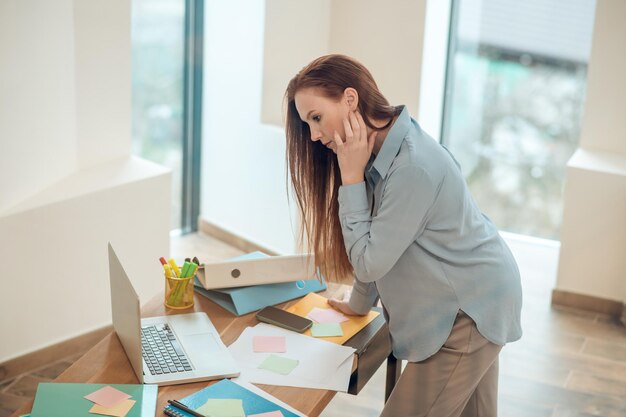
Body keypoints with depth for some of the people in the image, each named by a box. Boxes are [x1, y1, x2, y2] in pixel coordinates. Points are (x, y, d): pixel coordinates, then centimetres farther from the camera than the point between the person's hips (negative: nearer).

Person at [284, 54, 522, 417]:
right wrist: (359, 304, 20)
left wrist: (351, 177, -19)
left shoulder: (413, 166, -28)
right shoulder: (385, 148, 1)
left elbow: (369, 262, -20)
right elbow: (376, 247, 11)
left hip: (470, 310, -9)